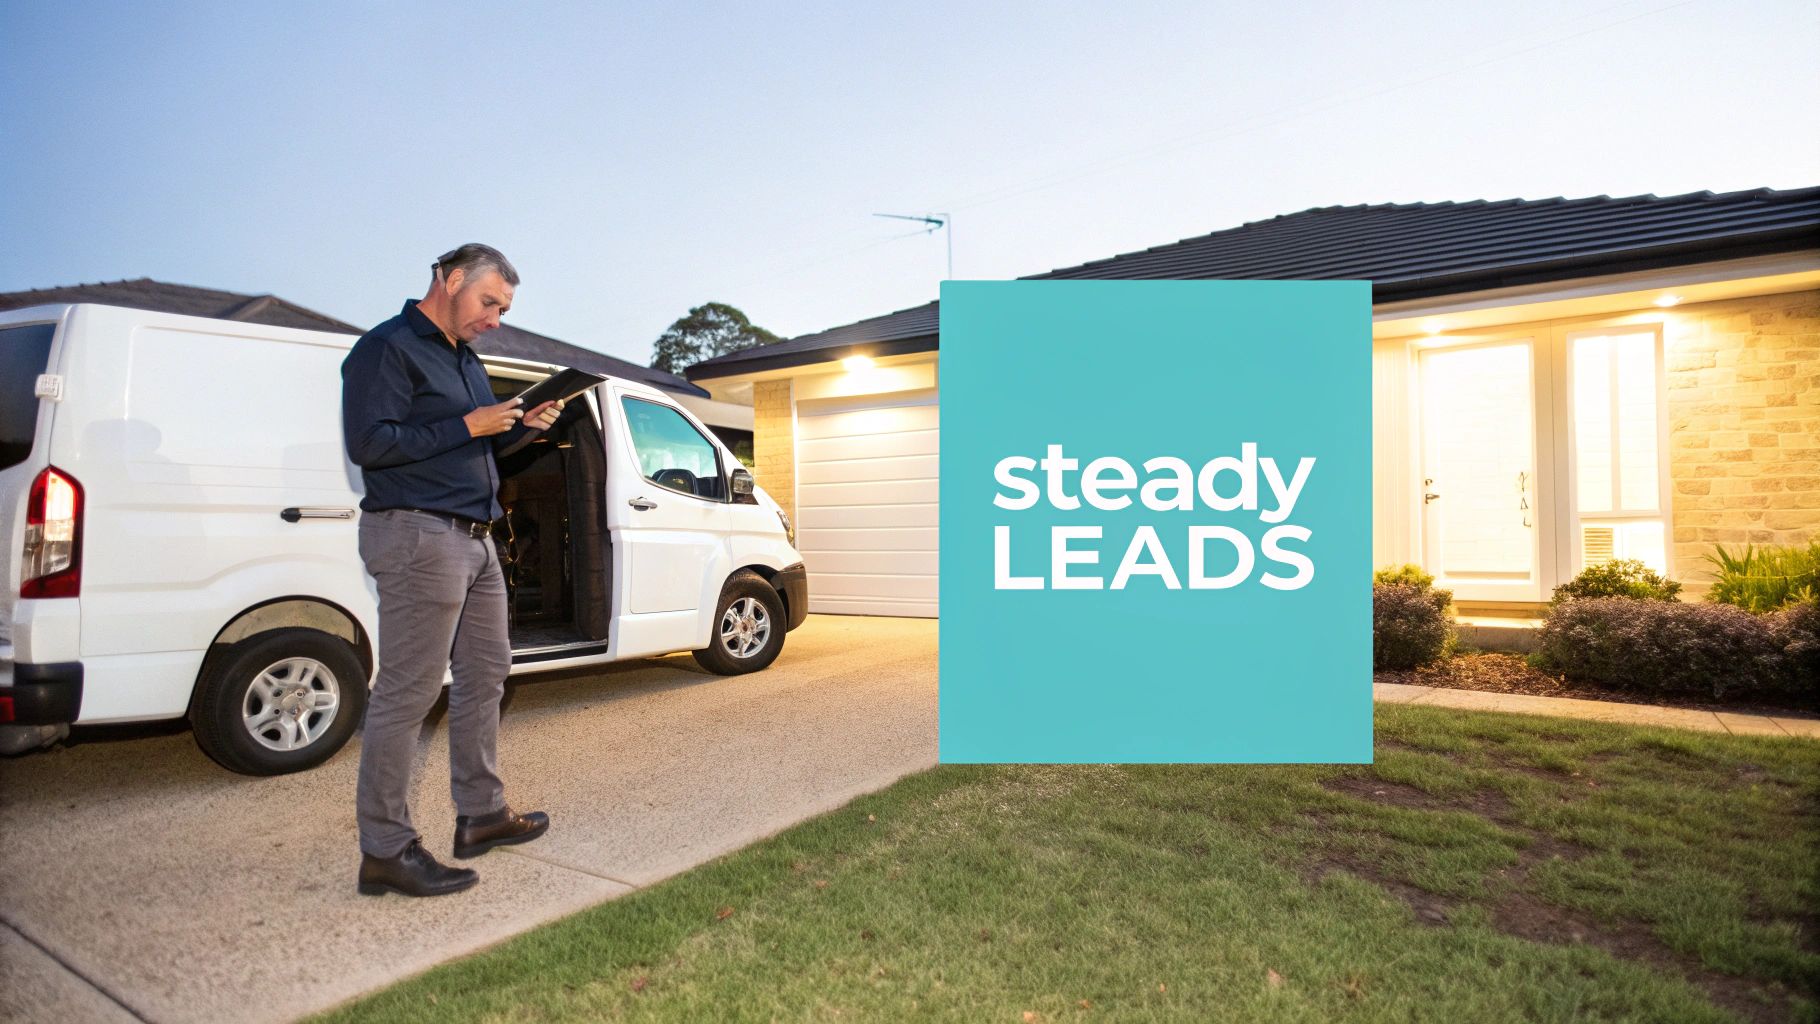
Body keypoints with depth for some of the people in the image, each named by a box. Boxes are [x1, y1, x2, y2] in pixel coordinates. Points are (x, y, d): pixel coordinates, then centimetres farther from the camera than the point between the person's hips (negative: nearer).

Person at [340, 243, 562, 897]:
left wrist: (521, 427, 5)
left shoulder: (464, 358, 20)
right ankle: (385, 849, 5)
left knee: (484, 676, 14)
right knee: (407, 694, -5)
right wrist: (468, 426, -16)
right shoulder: (388, 348, -8)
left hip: (474, 539, 10)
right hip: (420, 535, -10)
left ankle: (481, 815, 26)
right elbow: (368, 443, -18)